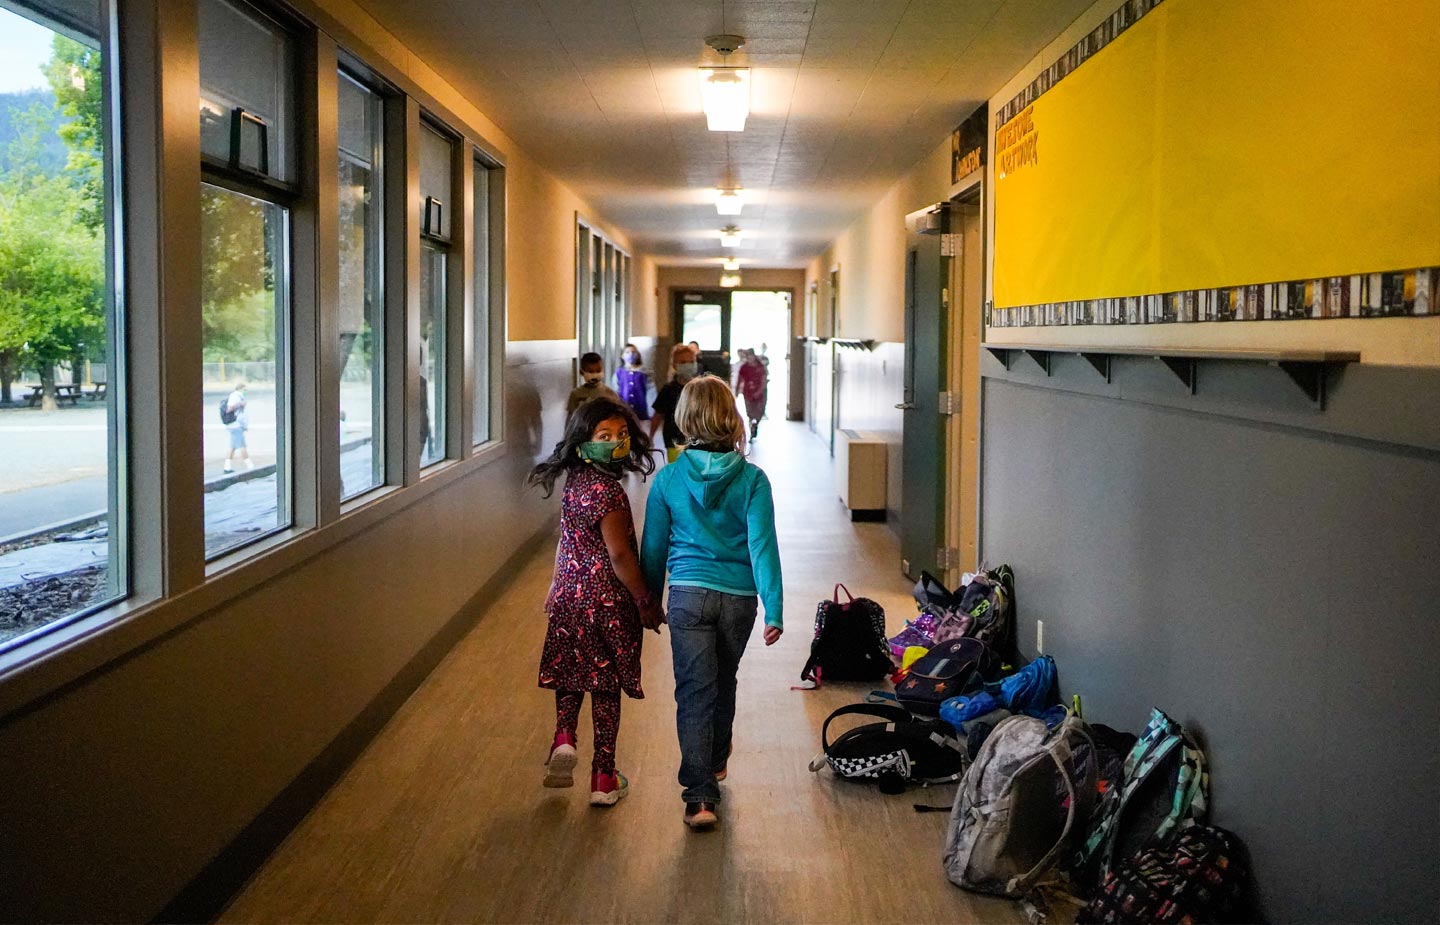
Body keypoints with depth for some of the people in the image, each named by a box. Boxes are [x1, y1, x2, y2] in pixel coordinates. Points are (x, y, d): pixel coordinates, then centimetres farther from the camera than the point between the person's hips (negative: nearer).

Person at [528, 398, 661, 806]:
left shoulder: (573, 482, 4)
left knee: (570, 672, 20)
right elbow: (619, 554, -21)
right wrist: (645, 602, -12)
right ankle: (604, 778, 13)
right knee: (606, 685, 5)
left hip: (570, 592, 7)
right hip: (607, 599, -7)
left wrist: (555, 587, 25)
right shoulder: (606, 490, -21)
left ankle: (564, 736, -2)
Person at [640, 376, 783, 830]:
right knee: (724, 682, 22)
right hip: (738, 597, 1)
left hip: (688, 593, -1)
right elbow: (762, 545, -12)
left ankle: (700, 795, -11)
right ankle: (716, 762, 45)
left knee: (694, 691, 0)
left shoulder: (668, 479, -4)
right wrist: (774, 607, -10)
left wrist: (651, 600, 18)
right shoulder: (751, 479, -7)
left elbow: (653, 547, 4)